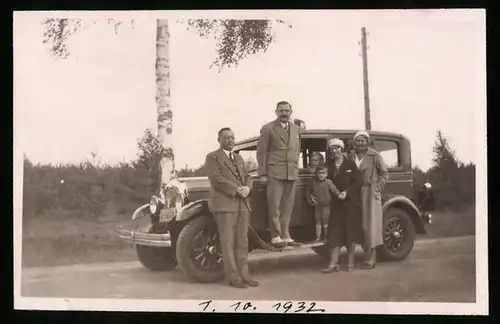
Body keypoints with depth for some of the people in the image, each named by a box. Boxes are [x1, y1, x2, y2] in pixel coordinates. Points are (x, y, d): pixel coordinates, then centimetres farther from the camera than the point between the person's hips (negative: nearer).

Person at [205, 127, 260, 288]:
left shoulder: (239, 158, 23)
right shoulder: (212, 157, 1)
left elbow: (247, 176, 15)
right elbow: (216, 179, -11)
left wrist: (247, 187, -7)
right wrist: (237, 189, -15)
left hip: (243, 204, 6)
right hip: (224, 204, -6)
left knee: (242, 242, 5)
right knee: (228, 242, -5)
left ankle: (243, 274, 9)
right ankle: (233, 277, -3)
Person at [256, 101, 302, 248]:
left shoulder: (296, 129, 15)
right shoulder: (268, 129, 0)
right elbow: (261, 152, -2)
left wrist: (296, 169, 13)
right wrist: (263, 173, -8)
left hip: (292, 174, 4)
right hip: (274, 173, -4)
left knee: (287, 207, 5)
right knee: (274, 206, -4)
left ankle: (285, 235, 11)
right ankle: (276, 236, 1)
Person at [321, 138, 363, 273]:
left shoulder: (350, 164, -1)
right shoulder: (328, 165, 6)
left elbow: (357, 182, -5)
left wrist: (347, 192, -19)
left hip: (351, 203, -2)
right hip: (335, 204, 2)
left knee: (351, 232, 4)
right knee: (335, 232, -3)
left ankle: (350, 262, 14)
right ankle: (333, 263, -4)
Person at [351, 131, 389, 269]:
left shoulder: (375, 156, -2)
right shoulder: (351, 157, 10)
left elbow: (384, 173, 0)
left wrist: (378, 188, -9)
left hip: (371, 193, -4)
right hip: (357, 194, 5)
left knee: (371, 222, -5)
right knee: (361, 223, 5)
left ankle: (372, 256, -2)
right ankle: (367, 253, 11)